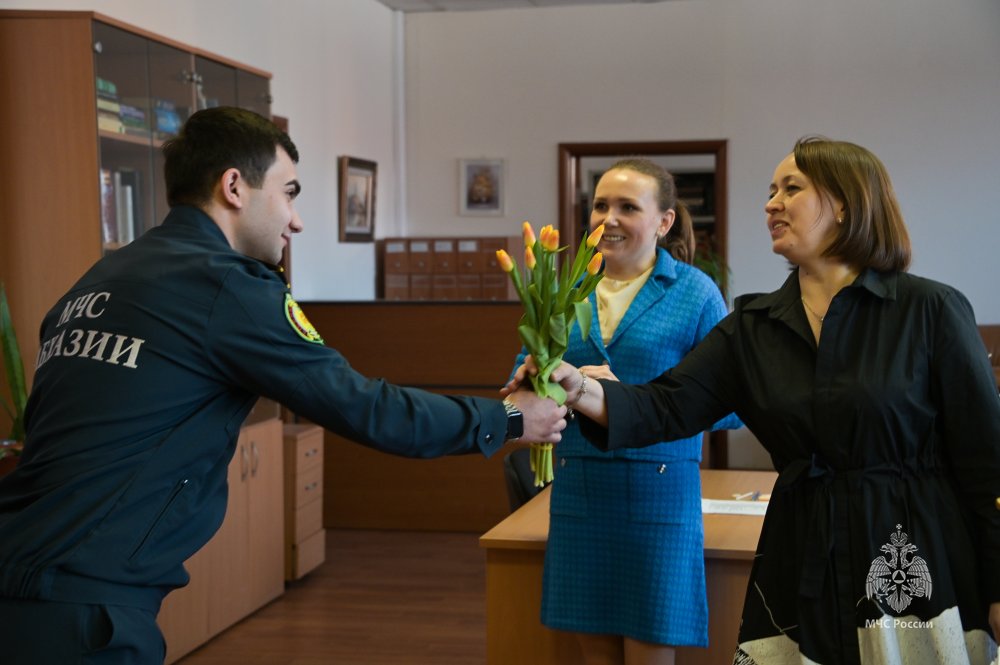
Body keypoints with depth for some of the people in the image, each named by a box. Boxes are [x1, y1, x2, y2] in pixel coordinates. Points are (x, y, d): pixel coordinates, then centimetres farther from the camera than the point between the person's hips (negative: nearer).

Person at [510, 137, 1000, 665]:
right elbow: (666, 407, -6)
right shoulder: (752, 327, 5)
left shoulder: (930, 310, -7)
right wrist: (579, 389, -24)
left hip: (917, 568, -3)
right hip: (801, 561, 4)